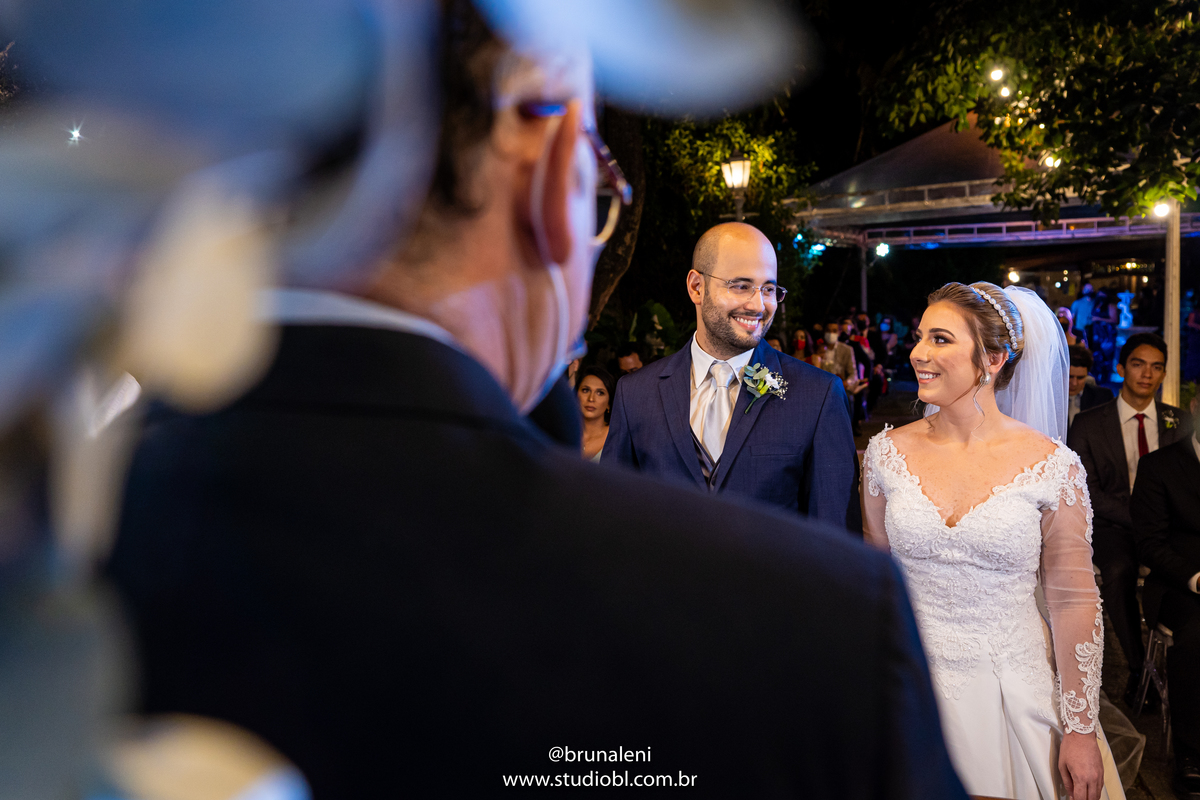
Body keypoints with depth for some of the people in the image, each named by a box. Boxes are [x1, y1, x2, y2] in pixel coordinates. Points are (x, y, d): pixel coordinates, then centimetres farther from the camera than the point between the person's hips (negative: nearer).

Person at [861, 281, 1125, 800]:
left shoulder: (1051, 465, -10)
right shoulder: (888, 453, -4)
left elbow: (1074, 601, -5)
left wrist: (1081, 733, -3)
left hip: (1014, 693, -1)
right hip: (909, 686, 2)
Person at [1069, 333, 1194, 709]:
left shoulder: (1181, 422, 13)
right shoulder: (1088, 424, 4)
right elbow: (1087, 492, -2)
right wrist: (1137, 516, -16)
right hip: (1115, 525, -1)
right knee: (1118, 571, -34)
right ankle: (1138, 667, -17)